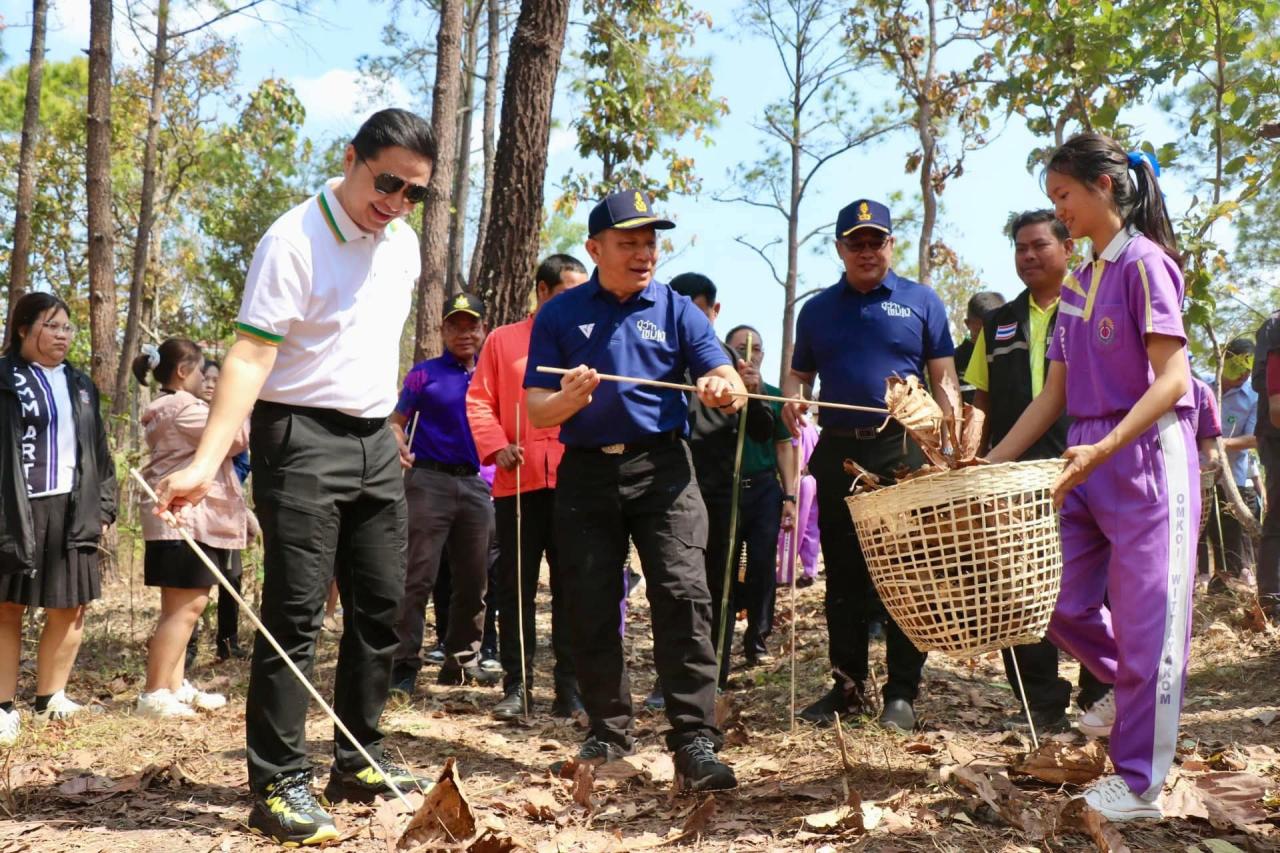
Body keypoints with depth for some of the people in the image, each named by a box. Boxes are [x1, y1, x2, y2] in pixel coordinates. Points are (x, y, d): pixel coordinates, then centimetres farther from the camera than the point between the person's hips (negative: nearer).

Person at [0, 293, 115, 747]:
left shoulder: (80, 385, 17)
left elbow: (99, 453, 19)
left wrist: (104, 506, 13)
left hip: (71, 511, 5)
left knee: (70, 609, 5)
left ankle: (50, 698, 17)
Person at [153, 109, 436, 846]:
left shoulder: (404, 246, 9)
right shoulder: (294, 240, -14)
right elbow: (251, 356, -22)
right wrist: (206, 461, -31)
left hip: (375, 441, 7)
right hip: (303, 437, -7)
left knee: (382, 607, 9)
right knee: (295, 612, -6)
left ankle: (358, 758, 22)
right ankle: (279, 783, 3)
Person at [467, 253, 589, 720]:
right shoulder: (503, 340, 11)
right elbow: (479, 399, 6)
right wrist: (496, 446, -9)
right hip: (518, 481, 0)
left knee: (571, 586, 3)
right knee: (515, 585, 5)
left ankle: (570, 685, 11)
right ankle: (516, 685, 13)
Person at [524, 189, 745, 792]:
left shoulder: (676, 310, 5)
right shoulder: (559, 316, 5)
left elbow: (732, 387, -4)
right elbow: (536, 412, 1)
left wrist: (724, 389, -28)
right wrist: (571, 397, -22)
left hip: (662, 469, -1)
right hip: (587, 472, 1)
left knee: (683, 597, -12)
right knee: (592, 607, 7)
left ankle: (695, 744, -10)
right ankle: (608, 731, 23)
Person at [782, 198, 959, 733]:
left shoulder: (921, 302, 7)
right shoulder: (816, 310, 14)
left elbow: (943, 378, 4)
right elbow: (799, 373, 19)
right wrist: (791, 399, -5)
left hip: (904, 451, -3)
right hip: (838, 451, 3)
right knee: (843, 576, 8)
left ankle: (902, 693, 8)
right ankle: (847, 687, 18)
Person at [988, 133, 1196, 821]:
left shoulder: (1144, 263, -8)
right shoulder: (1076, 285, 15)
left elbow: (1172, 380, -17)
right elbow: (1053, 396, 15)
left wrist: (1102, 449, -28)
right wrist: (990, 465, 9)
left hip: (1147, 456, -8)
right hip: (1088, 462, 8)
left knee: (1144, 619, -3)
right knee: (1058, 601, 6)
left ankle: (1140, 784, 7)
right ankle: (1129, 685, 35)